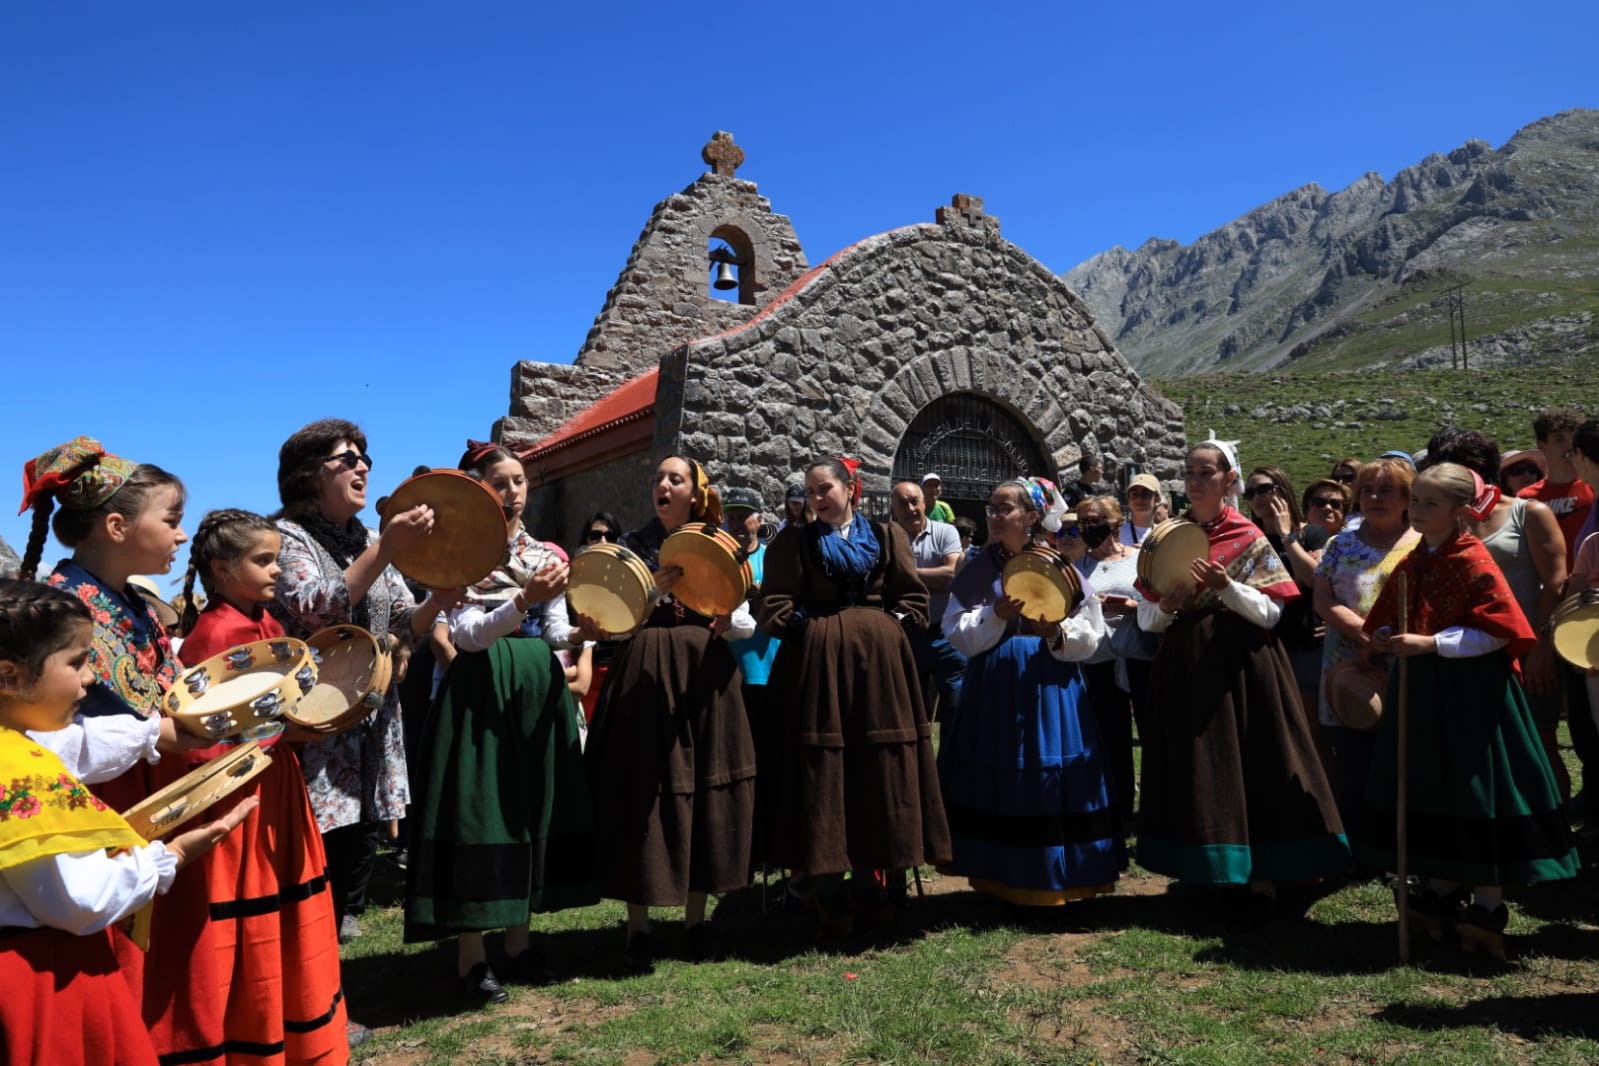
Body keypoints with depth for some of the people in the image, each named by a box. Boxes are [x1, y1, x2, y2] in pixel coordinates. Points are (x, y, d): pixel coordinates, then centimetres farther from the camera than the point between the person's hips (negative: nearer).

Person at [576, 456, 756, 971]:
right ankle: (638, 927, 9)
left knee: (704, 790, 5)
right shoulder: (631, 545, 5)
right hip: (645, 676, -1)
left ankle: (696, 918, 20)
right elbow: (613, 621, -2)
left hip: (703, 676, 2)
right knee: (641, 795, -2)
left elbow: (746, 625, 4)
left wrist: (729, 622, -16)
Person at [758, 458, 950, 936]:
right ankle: (828, 889, 5)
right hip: (818, 656, -2)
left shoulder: (886, 536, 12)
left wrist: (892, 624, -4)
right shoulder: (794, 541, 8)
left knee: (878, 768, 3)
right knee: (822, 768, -3)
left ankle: (866, 882, 14)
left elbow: (912, 596, 10)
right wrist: (804, 628, -9)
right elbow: (775, 602, 1)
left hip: (879, 655, 2)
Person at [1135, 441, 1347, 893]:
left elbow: (1270, 613, -8)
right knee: (1195, 766, 6)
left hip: (1240, 663, -3)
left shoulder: (1250, 539, -1)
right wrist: (1166, 608, -14)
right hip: (1184, 664, 3)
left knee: (1249, 761, -1)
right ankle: (1203, 866, 19)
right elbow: (1146, 619, 8)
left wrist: (1226, 586, -22)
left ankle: (1259, 868, 11)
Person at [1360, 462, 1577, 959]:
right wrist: (1384, 639, -3)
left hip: (1469, 691, -7)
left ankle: (1489, 906, 11)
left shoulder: (1474, 562, -12)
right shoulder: (1411, 564, 10)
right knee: (1430, 791, 13)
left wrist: (1432, 643, -22)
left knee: (1477, 790, -1)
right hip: (1421, 691, 8)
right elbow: (1386, 621, 19)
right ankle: (1442, 891, 27)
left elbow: (1497, 631, -18)